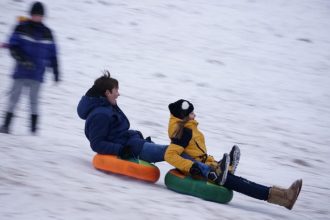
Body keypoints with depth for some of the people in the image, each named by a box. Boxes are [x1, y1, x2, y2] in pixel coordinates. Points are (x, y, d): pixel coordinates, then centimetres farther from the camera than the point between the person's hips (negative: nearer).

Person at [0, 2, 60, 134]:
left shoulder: (47, 33, 11)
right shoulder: (22, 28, 2)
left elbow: (52, 53, 16)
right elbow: (13, 46, -5)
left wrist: (56, 71, 13)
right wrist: (23, 59, -20)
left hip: (37, 74, 2)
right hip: (21, 72, -2)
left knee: (34, 100, 1)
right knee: (14, 97, -3)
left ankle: (34, 128, 4)